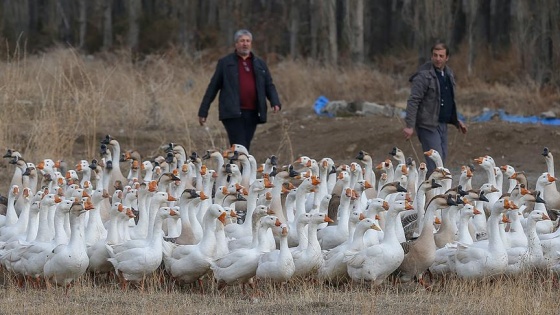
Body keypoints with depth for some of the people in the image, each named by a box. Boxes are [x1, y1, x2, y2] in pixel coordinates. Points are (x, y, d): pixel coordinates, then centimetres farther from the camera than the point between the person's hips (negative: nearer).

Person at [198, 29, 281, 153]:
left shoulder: (260, 64, 16)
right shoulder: (225, 63, 6)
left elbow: (269, 86, 14)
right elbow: (213, 87, 7)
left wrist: (275, 102, -6)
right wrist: (203, 111, 5)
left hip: (252, 114, 4)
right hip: (232, 114, -4)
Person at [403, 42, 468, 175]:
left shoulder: (448, 74, 14)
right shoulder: (424, 75, -12)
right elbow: (413, 101, -16)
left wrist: (456, 121, 24)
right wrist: (410, 125, -22)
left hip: (442, 124, 8)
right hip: (428, 125, -8)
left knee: (442, 158, 8)